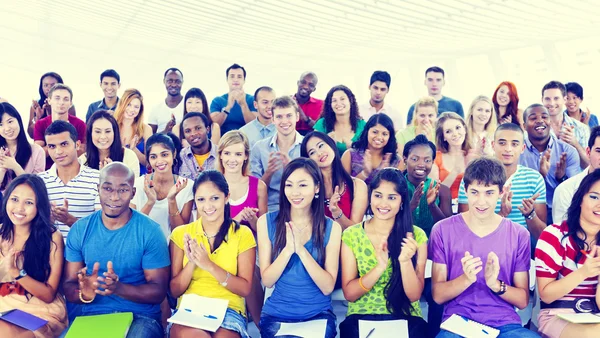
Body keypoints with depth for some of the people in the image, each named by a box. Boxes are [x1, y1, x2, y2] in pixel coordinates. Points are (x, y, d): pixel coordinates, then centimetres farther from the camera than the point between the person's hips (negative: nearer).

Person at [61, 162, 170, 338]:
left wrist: (119, 288, -23)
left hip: (138, 316, -2)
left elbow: (158, 291, -5)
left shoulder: (150, 231, -5)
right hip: (88, 314, 2)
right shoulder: (80, 229, 5)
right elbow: (68, 285, 4)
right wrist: (83, 294, -20)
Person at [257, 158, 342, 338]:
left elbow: (328, 287, -9)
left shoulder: (331, 228, -3)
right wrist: (288, 249, -20)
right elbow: (267, 281, -4)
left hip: (318, 314, 0)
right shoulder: (267, 222, -2)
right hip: (276, 314, 0)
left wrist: (301, 249, -20)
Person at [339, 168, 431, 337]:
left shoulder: (416, 236, 0)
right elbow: (349, 294, -3)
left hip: (405, 319, 1)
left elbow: (414, 295, -2)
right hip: (361, 317, 0)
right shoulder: (351, 235, 1)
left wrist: (405, 260, -20)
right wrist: (380, 267, -18)